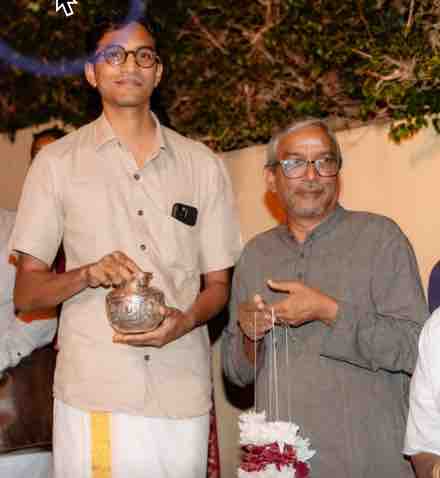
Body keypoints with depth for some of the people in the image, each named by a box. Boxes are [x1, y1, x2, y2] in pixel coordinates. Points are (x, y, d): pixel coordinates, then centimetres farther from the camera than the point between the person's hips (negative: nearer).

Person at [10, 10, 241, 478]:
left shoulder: (202, 165, 11)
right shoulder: (57, 162, 6)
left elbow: (218, 284, 13)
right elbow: (25, 293, 6)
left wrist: (184, 321, -9)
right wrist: (86, 275, -14)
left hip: (183, 397, 2)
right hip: (92, 398, -1)